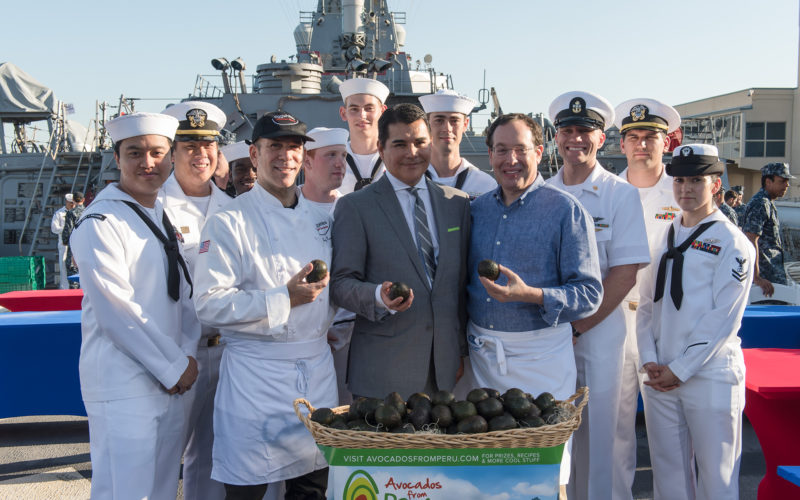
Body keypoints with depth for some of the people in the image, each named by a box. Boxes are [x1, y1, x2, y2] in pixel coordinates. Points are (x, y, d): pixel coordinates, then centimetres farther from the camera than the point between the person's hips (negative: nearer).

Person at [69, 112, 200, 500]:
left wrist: (187, 356, 1)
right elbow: (116, 312, -16)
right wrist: (174, 367, -11)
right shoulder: (100, 223, -11)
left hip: (172, 384, 8)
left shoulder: (169, 218, 14)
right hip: (123, 388, -7)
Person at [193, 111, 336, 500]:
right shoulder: (229, 222, -8)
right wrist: (285, 299, -21)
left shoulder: (320, 220, 11)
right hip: (256, 376, -5)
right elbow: (210, 304, -16)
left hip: (317, 369, 6)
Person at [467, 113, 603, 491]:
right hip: (482, 353, 5)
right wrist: (462, 344, 9)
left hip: (540, 355, -4)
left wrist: (529, 295, -25)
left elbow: (589, 293, -11)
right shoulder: (477, 209, 9)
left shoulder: (565, 210, -7)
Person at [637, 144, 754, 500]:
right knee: (667, 471, 11)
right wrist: (649, 361, -1)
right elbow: (646, 303, 11)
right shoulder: (665, 237, 13)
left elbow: (724, 318, -11)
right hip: (659, 376, 5)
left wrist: (679, 370, -12)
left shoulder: (731, 242, -4)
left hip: (708, 375, -5)